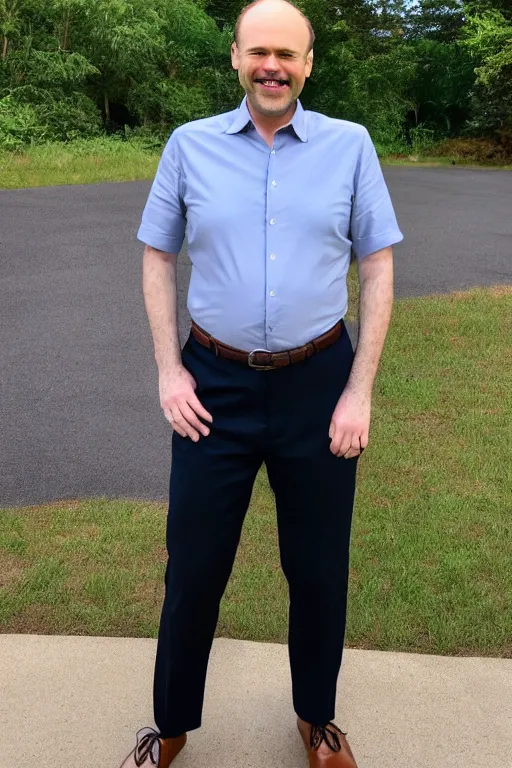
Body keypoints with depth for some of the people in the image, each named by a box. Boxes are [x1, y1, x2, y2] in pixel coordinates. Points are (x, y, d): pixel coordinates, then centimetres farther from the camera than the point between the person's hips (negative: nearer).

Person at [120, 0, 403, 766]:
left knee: (318, 570, 14)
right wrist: (169, 371, -3)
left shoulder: (350, 144, -1)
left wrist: (360, 391, -6)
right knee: (193, 567, 12)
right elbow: (157, 259, 7)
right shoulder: (190, 144, 0)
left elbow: (378, 269, 0)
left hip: (318, 384, 0)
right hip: (215, 385, 0)